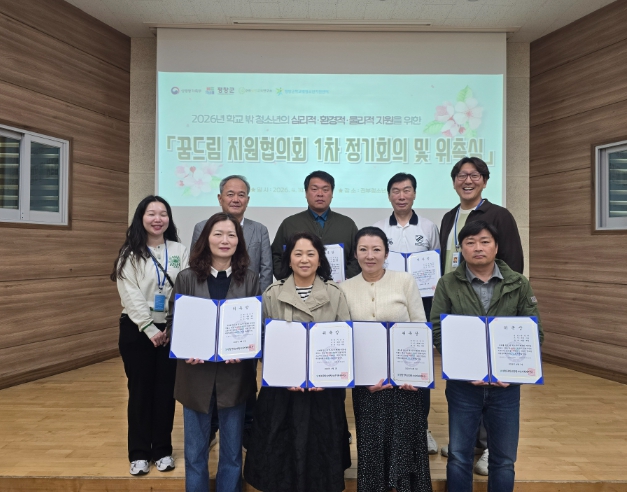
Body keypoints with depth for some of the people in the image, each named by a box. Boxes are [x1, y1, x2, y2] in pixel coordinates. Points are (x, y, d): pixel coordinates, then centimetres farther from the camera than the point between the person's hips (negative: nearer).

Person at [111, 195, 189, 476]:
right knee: (140, 390, 6)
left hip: (171, 330, 1)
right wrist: (150, 329, -14)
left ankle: (163, 450, 22)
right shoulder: (130, 253, -1)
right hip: (137, 330, -1)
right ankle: (139, 453, 19)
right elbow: (130, 295, -8)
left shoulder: (180, 251, 4)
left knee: (166, 389, 8)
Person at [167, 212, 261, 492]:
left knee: (232, 452, 15)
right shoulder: (187, 278, -1)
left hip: (235, 374, 0)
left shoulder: (250, 280, 1)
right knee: (195, 452, 14)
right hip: (196, 372, 0)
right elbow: (172, 320, 1)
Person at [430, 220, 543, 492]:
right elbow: (438, 332, -7)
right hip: (462, 383, -1)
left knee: (504, 459, 15)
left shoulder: (519, 284, 1)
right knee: (459, 456, 10)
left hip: (506, 384, 2)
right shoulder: (447, 284, -3)